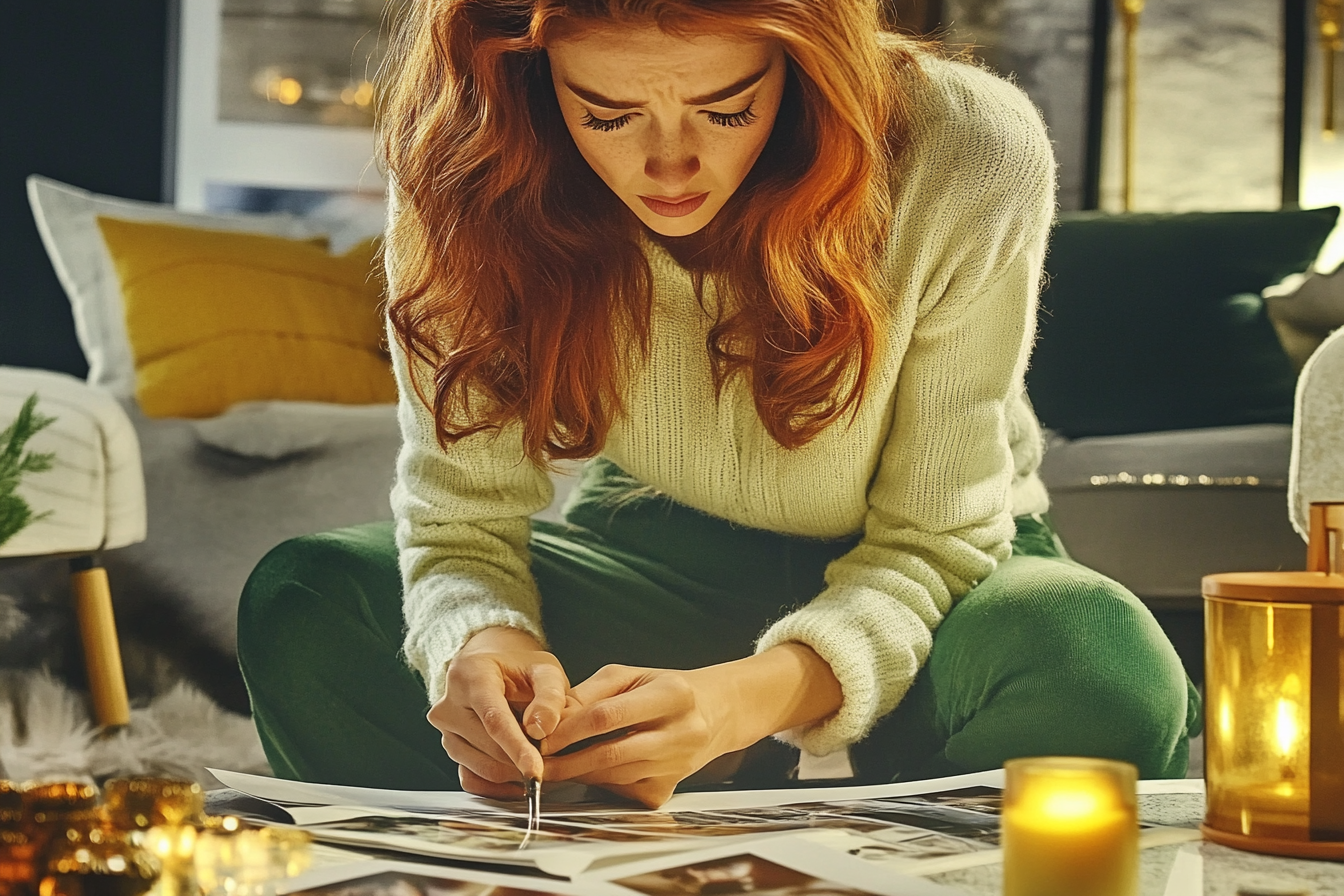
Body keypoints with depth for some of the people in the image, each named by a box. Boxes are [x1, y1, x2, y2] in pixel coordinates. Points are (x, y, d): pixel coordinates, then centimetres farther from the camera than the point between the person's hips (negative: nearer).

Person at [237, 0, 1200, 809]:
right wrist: (480, 646, -39)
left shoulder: (973, 161, -27)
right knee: (305, 609, -21)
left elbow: (933, 538, -20)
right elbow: (460, 520, -14)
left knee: (1106, 670, -36)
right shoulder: (470, 176, -20)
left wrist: (747, 697, -40)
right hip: (648, 567, 2)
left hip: (913, 587, -1)